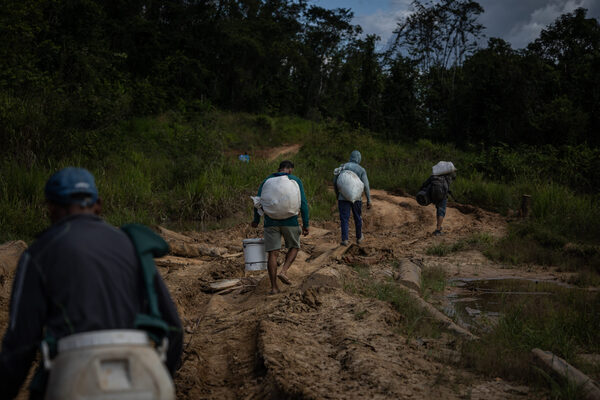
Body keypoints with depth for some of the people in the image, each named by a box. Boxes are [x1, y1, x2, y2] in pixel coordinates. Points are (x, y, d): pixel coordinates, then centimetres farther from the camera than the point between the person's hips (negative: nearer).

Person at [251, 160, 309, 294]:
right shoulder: (296, 181, 3)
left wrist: (256, 220, 17)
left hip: (271, 222, 2)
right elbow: (303, 203, -4)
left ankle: (274, 287, 1)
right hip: (290, 221, -2)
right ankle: (284, 271, -3)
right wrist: (305, 224, 0)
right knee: (294, 247, 19)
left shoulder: (267, 180, 9)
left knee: (273, 253, 4)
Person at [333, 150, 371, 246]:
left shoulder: (342, 167, 3)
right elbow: (366, 186, -7)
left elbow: (335, 182, 5)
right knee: (358, 218, 17)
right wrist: (369, 200, -1)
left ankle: (344, 240, -9)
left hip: (343, 197, 0)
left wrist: (337, 195, 19)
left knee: (344, 219, 1)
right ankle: (359, 237, 32)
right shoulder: (361, 170, -2)